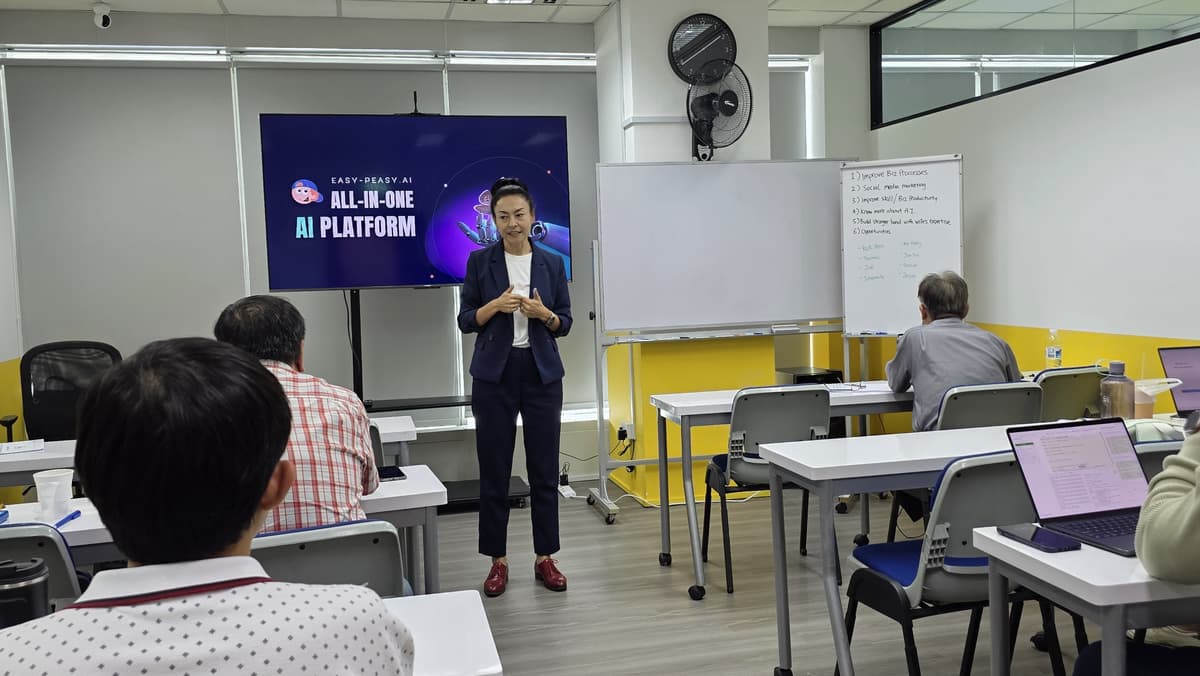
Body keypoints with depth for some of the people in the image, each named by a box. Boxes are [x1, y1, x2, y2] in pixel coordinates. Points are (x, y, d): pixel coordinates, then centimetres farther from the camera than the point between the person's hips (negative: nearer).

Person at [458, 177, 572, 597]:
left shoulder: (552, 264, 5)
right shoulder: (480, 261, 0)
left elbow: (565, 324, 7)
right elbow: (466, 321, 0)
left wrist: (544, 314, -14)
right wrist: (495, 305, -18)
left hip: (542, 374, 1)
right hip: (494, 374, -1)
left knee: (545, 468, 5)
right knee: (494, 470, 3)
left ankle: (545, 558, 17)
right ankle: (498, 561, 15)